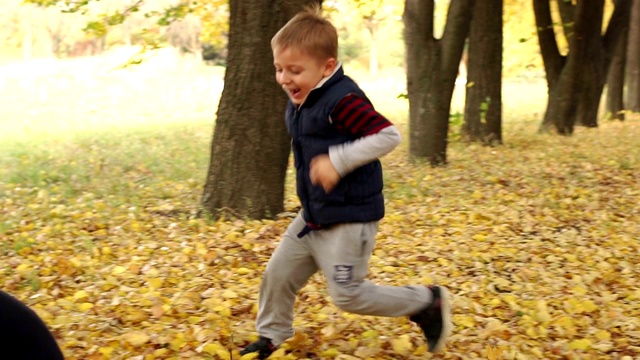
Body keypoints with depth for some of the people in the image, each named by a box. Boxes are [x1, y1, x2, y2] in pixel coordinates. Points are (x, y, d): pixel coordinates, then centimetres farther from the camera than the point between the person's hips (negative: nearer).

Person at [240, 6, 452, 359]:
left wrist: (337, 161, -33)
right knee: (278, 274, 14)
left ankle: (427, 303, 14)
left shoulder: (343, 100, -25)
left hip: (349, 218, -9)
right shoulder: (299, 100, 6)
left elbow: (388, 135, -29)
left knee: (348, 295, -2)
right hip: (312, 216, 9)